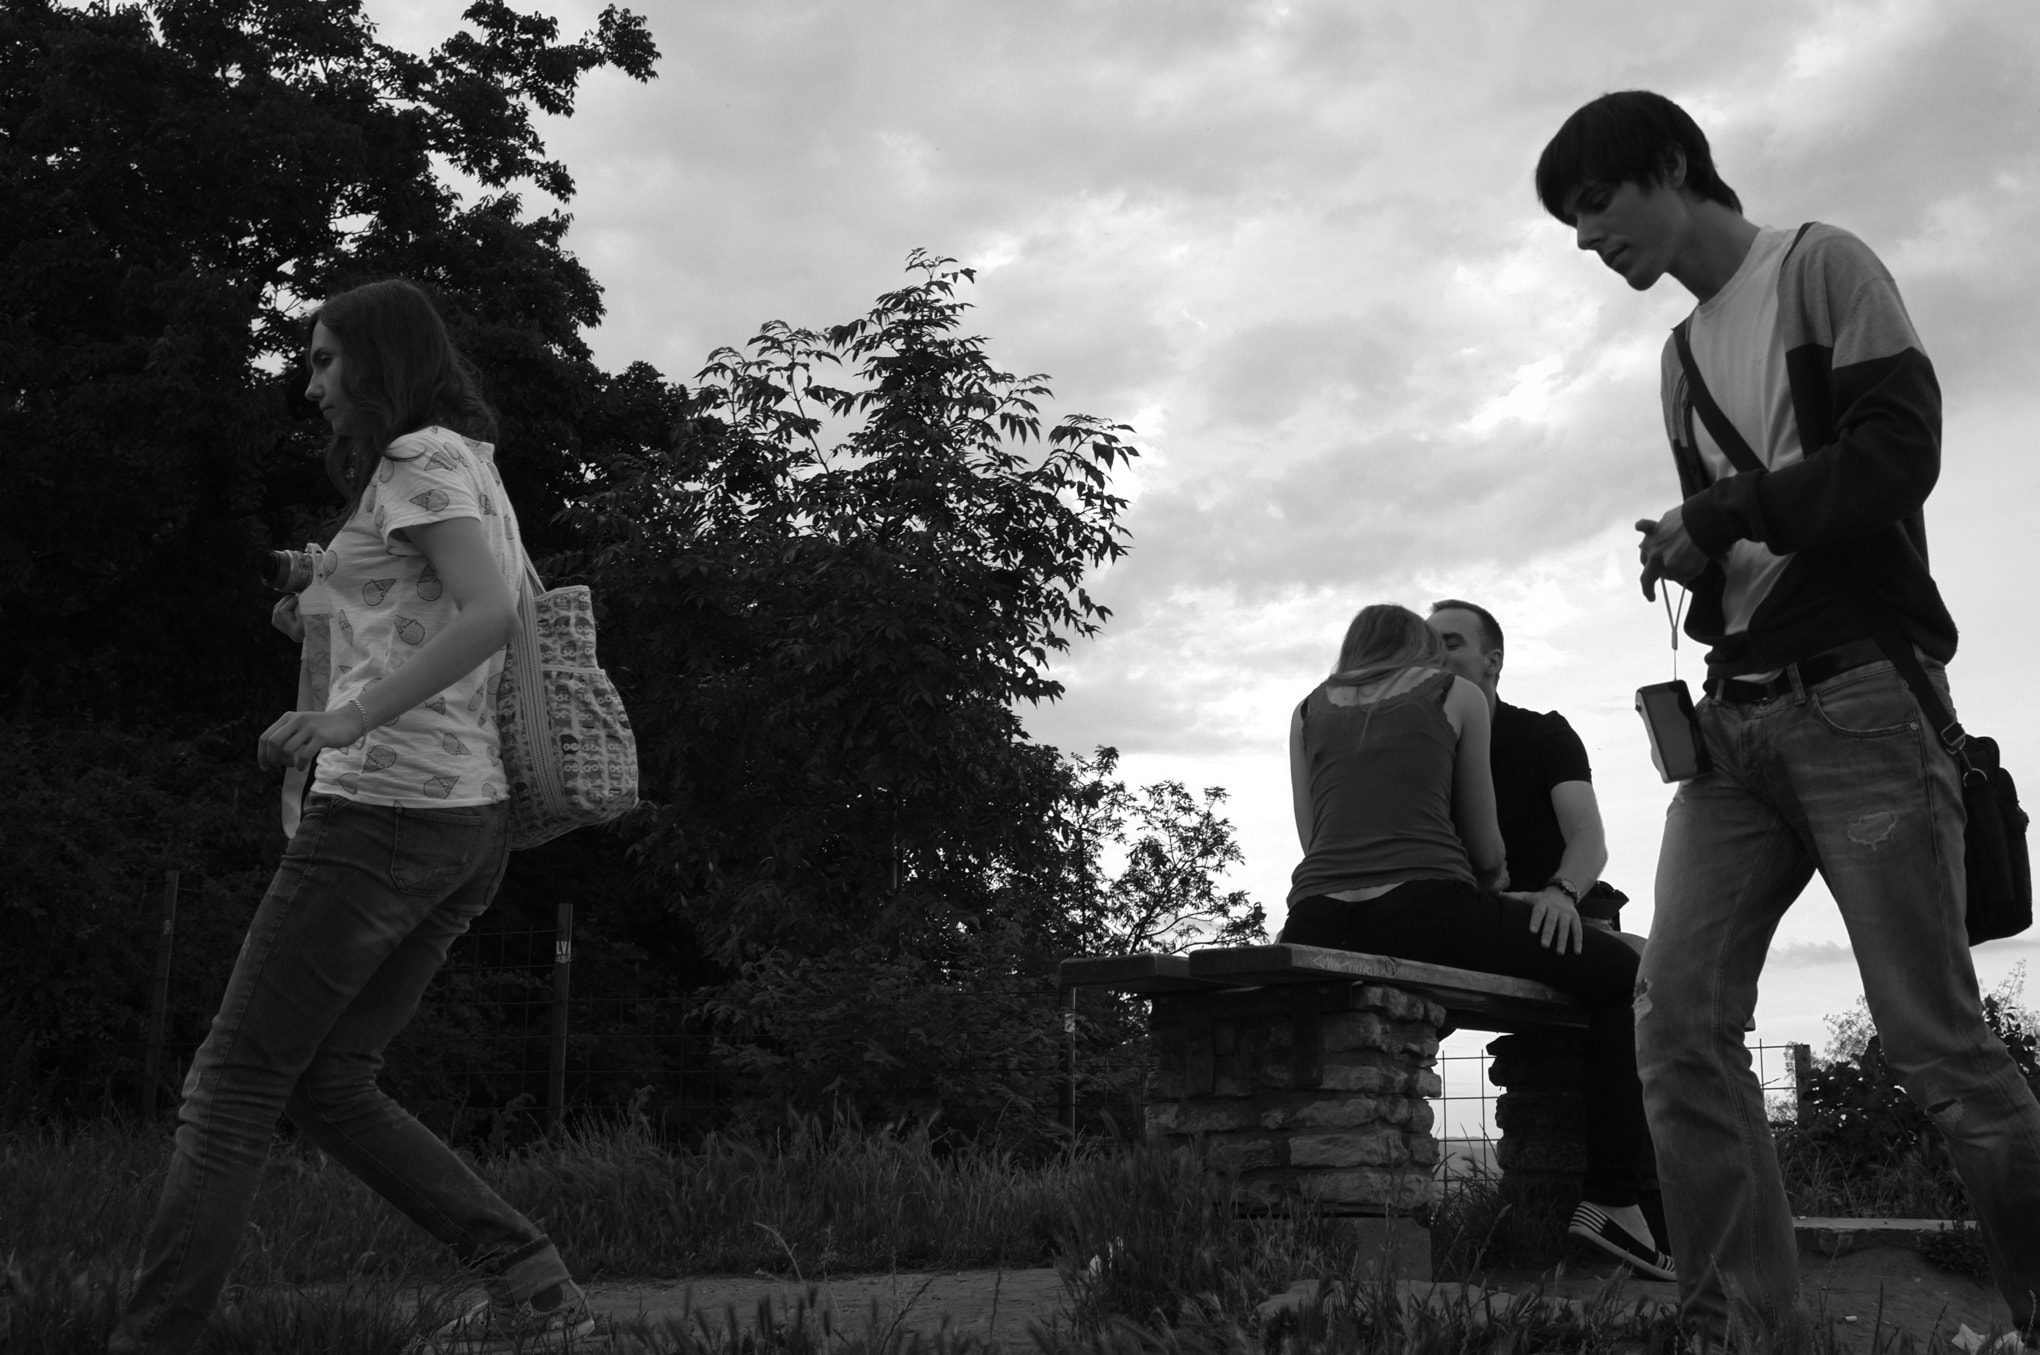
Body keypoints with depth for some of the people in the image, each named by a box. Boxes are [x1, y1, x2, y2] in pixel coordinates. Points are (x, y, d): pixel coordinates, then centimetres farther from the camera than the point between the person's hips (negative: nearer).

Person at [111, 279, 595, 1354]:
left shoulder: (419, 457, -5)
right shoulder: (479, 478, 22)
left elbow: (492, 613, -22)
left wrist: (351, 715, -25)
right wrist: (332, 631, 21)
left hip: (387, 802, -9)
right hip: (471, 817, 9)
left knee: (231, 1086, -2)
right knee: (325, 1087, 12)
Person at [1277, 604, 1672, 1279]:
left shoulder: (1310, 709, 24)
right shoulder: (1456, 694, 18)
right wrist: (1496, 881, 42)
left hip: (1316, 922, 3)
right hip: (1426, 907, -3)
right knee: (1621, 973, 14)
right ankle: (1611, 1197, 2)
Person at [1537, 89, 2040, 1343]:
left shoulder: (1822, 266, 4)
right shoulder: (1682, 359, 23)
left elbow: (1900, 453, -8)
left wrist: (1719, 514, -6)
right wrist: (1696, 559, 2)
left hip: (1860, 698, -6)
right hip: (1736, 716, 6)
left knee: (1935, 1040, -9)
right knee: (1682, 1020, -8)